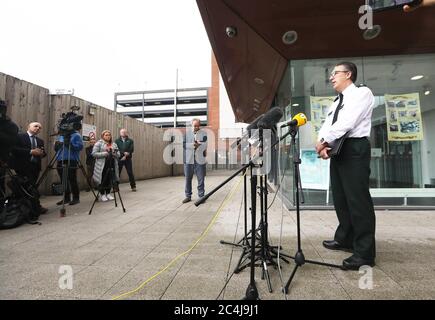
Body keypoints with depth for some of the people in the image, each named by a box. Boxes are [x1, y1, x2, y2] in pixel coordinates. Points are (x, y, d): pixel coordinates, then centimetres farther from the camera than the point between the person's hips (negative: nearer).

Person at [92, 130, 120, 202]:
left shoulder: (114, 144, 15)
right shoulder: (99, 143, 1)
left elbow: (118, 154, 12)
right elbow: (94, 153, -8)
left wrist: (114, 153, -10)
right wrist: (104, 154, -17)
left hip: (111, 165, 4)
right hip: (102, 165, -4)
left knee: (110, 180, 8)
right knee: (102, 180, 0)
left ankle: (108, 193, 21)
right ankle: (102, 195, 13)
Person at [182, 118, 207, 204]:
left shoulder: (203, 133, 7)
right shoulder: (186, 133, 8)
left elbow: (205, 145, -3)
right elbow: (183, 144, -3)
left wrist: (198, 144, -16)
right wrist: (193, 145, -14)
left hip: (200, 159, -1)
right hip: (188, 159, 1)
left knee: (201, 179, 3)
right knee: (187, 178, 7)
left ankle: (201, 196, 14)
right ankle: (188, 196, 19)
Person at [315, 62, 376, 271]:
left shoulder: (362, 93, 0)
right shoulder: (336, 103, 23)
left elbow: (347, 122, -15)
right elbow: (326, 127, 12)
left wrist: (324, 141, -11)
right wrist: (323, 145, -8)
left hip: (354, 149, -8)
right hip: (337, 151, 8)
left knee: (358, 200, -7)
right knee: (340, 199, 11)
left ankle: (365, 253, 2)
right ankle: (345, 240, 25)